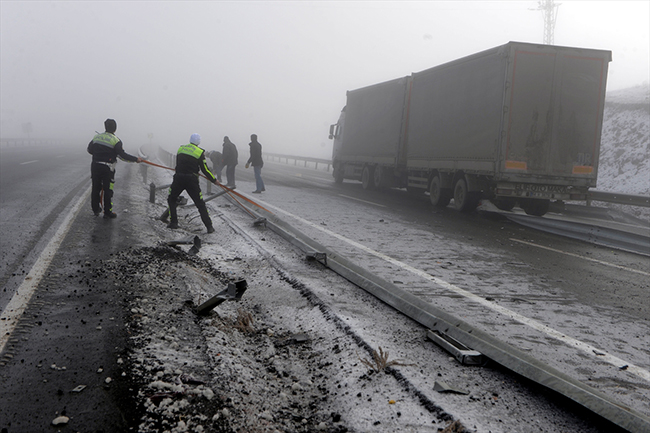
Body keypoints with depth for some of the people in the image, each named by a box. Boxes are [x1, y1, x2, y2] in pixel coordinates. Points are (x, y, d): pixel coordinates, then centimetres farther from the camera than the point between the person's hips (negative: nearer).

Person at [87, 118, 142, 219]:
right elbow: (122, 155, -15)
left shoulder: (96, 137, 6)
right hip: (107, 168, -5)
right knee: (108, 190, 3)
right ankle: (108, 212, 6)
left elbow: (89, 149, 12)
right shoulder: (115, 140, -11)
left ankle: (96, 209, 25)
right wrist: (136, 159, -8)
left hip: (95, 166, 5)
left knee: (96, 188, 15)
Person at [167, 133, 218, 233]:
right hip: (192, 180, -2)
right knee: (200, 204, 4)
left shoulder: (181, 148, 10)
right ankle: (209, 227, 1)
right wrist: (214, 180, 9)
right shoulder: (200, 152, -1)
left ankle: (173, 222, 18)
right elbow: (205, 169, -2)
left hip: (178, 178, 2)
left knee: (171, 199, 22)